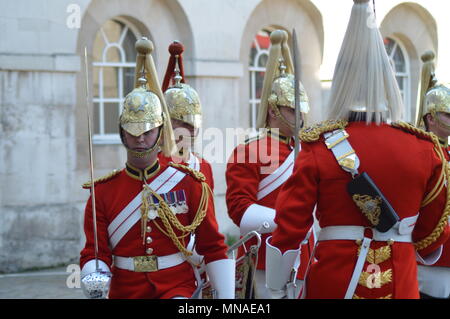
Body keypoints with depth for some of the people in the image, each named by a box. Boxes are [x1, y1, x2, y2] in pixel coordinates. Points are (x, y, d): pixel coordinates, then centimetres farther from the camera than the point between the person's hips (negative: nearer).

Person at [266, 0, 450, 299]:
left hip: (332, 280, -1)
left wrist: (277, 289, 2)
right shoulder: (424, 149, -5)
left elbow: (289, 229, -10)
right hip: (400, 281, 1)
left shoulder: (319, 149, -11)